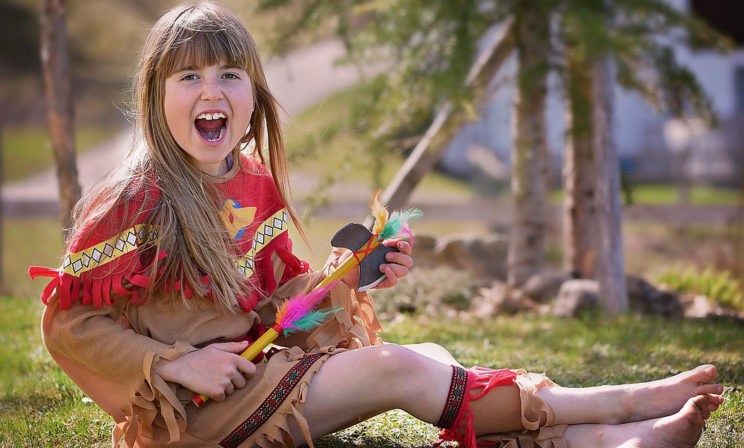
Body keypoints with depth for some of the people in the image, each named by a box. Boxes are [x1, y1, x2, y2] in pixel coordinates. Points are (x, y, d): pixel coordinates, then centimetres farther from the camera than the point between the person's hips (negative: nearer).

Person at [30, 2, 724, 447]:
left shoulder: (253, 179, 7)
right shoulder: (134, 202, -15)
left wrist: (343, 277, -4)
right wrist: (178, 364, -21)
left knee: (429, 359, -14)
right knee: (399, 370, -19)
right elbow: (69, 325, -13)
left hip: (256, 367, 7)